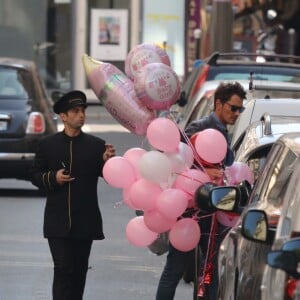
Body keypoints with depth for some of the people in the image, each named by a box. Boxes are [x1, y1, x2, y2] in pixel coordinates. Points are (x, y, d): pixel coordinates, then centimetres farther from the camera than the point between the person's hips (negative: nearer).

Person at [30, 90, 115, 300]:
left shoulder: (96, 145, 2)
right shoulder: (48, 145, 3)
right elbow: (35, 176, 8)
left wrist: (108, 162, -21)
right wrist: (52, 178, -12)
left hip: (85, 221, 1)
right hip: (58, 222, -1)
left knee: (79, 270, 10)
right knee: (63, 269, -8)